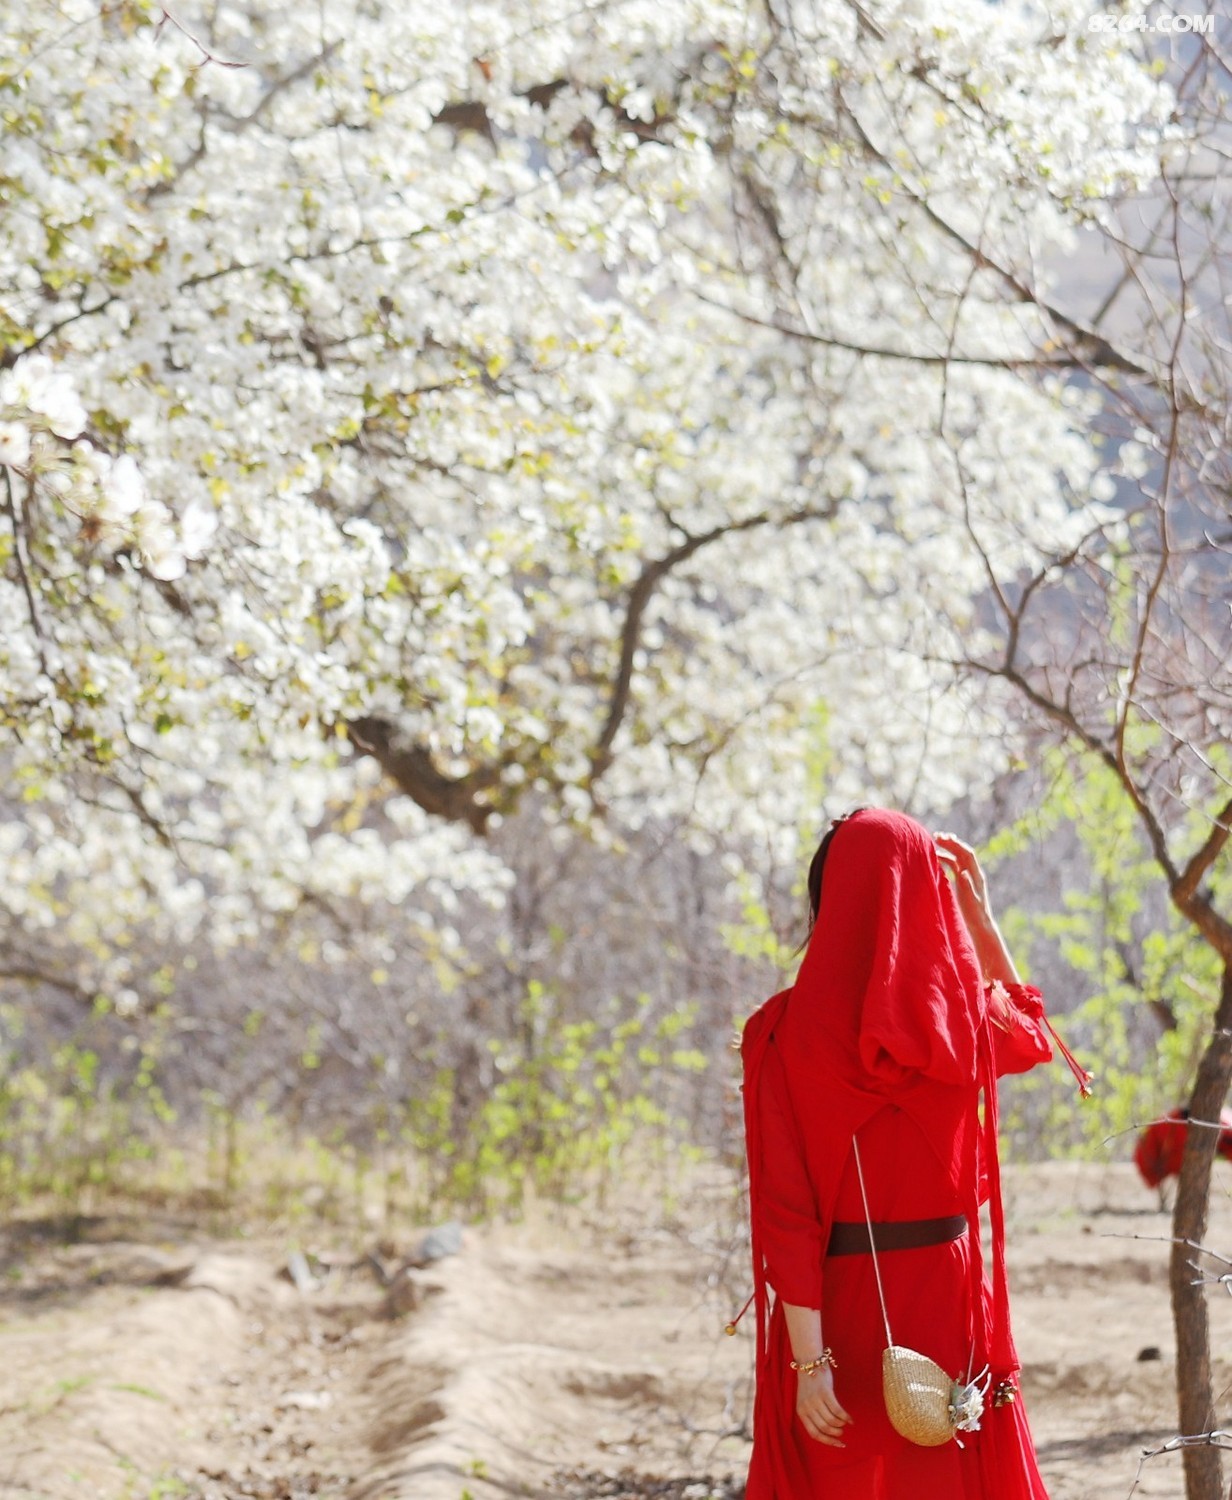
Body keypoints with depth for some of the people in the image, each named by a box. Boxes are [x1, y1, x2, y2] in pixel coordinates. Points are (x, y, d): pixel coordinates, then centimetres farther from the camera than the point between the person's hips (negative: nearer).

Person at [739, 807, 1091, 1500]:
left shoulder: (784, 1033, -10)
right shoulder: (964, 1018, -3)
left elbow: (787, 1208, -15)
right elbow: (1031, 1030, 24)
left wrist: (808, 1358, -15)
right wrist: (977, 907, 18)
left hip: (839, 1306, -2)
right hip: (949, 1297, 2)